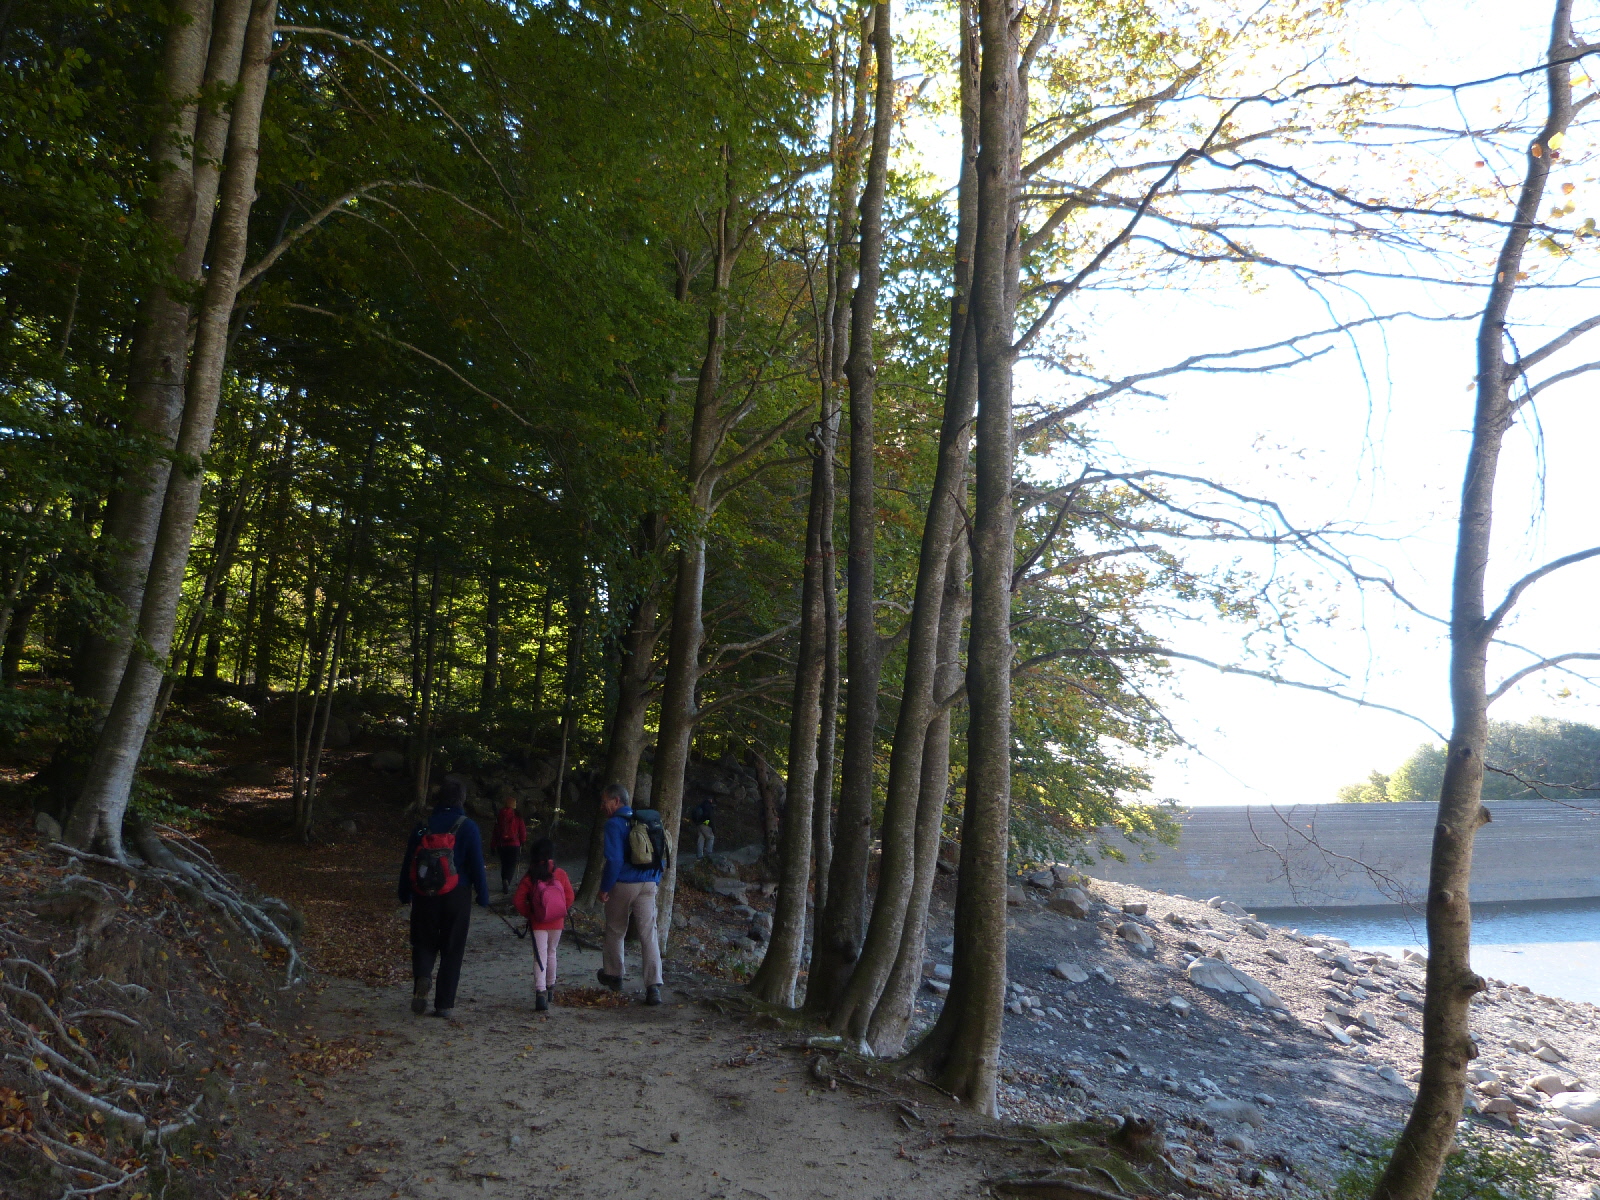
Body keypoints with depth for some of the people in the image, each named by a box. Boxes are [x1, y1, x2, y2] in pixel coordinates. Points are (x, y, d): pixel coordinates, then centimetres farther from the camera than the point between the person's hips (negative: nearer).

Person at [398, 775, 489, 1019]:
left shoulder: (423, 827, 1)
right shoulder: (468, 827, -8)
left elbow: (408, 863, 5)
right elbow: (477, 865, -9)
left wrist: (405, 894, 14)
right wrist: (483, 896, -1)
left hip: (424, 897, 2)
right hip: (456, 897, -2)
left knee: (424, 943, 17)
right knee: (452, 949, 8)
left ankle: (422, 976, -13)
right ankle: (444, 1003, 9)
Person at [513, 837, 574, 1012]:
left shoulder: (530, 877, -8)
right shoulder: (560, 874, -5)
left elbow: (519, 901, -9)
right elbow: (570, 896, -3)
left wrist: (529, 914, 6)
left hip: (538, 923, -2)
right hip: (557, 923, 2)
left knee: (540, 957, -2)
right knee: (551, 953, 21)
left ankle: (540, 993, -17)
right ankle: (550, 989, 33)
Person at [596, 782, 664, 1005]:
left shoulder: (614, 824, -10)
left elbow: (614, 860, -17)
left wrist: (604, 888, -10)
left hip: (623, 886, -5)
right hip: (648, 885, 5)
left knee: (615, 931, 17)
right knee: (649, 935, 0)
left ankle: (613, 975, 32)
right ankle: (653, 986, -9)